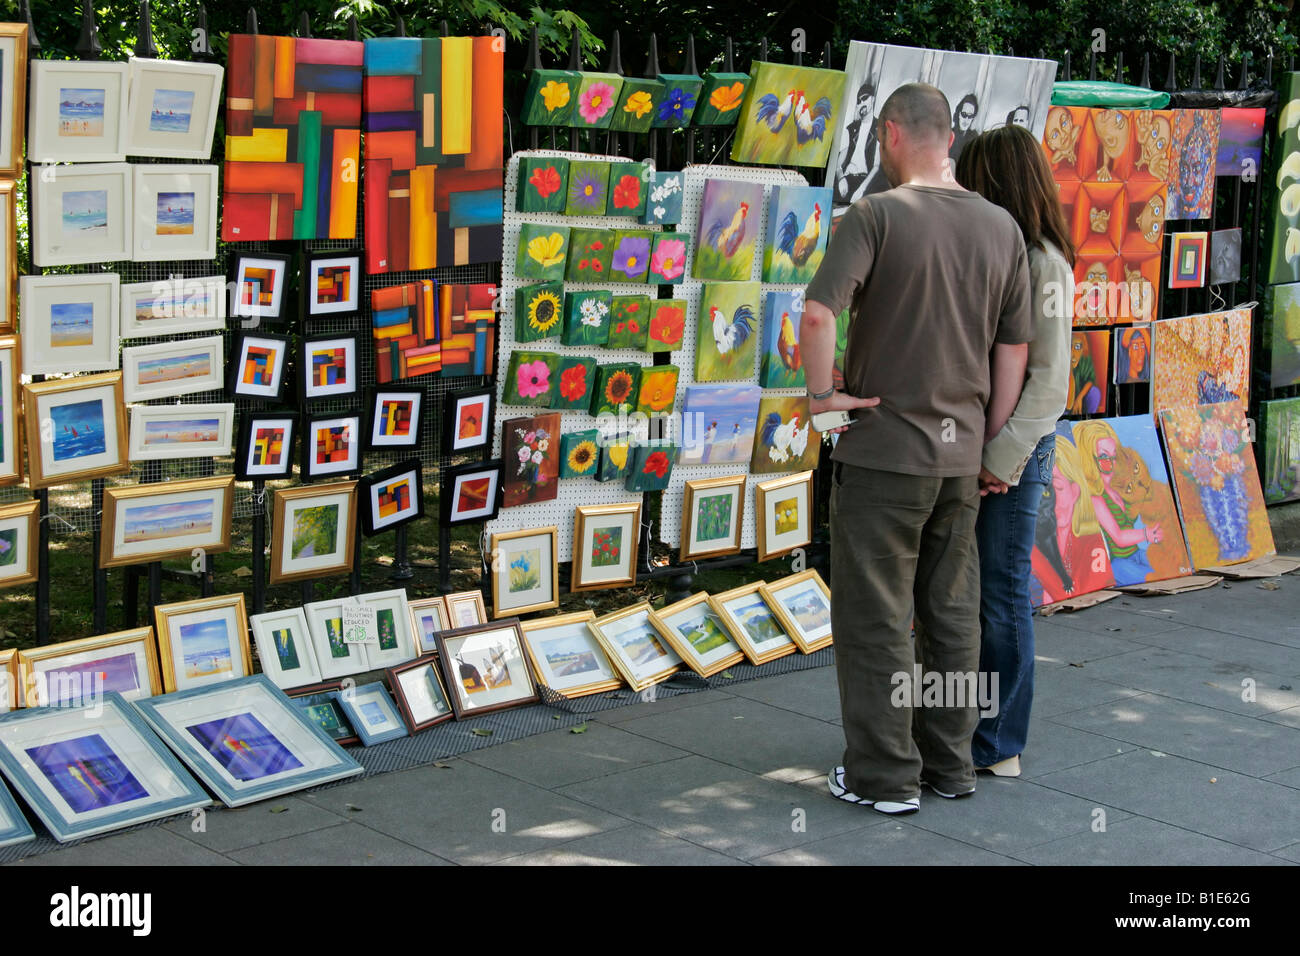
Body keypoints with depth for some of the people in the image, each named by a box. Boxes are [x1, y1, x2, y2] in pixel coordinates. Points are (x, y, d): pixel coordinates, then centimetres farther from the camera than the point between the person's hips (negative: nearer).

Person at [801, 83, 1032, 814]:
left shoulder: (878, 215, -12)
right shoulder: (1002, 227, 4)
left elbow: (820, 312, -25)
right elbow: (1015, 349, 7)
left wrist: (822, 393, -10)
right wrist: (990, 439, 15)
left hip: (884, 449, -5)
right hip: (961, 453, 6)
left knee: (876, 615, 3)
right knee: (953, 611, 14)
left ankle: (885, 774, 8)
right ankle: (950, 762, 24)